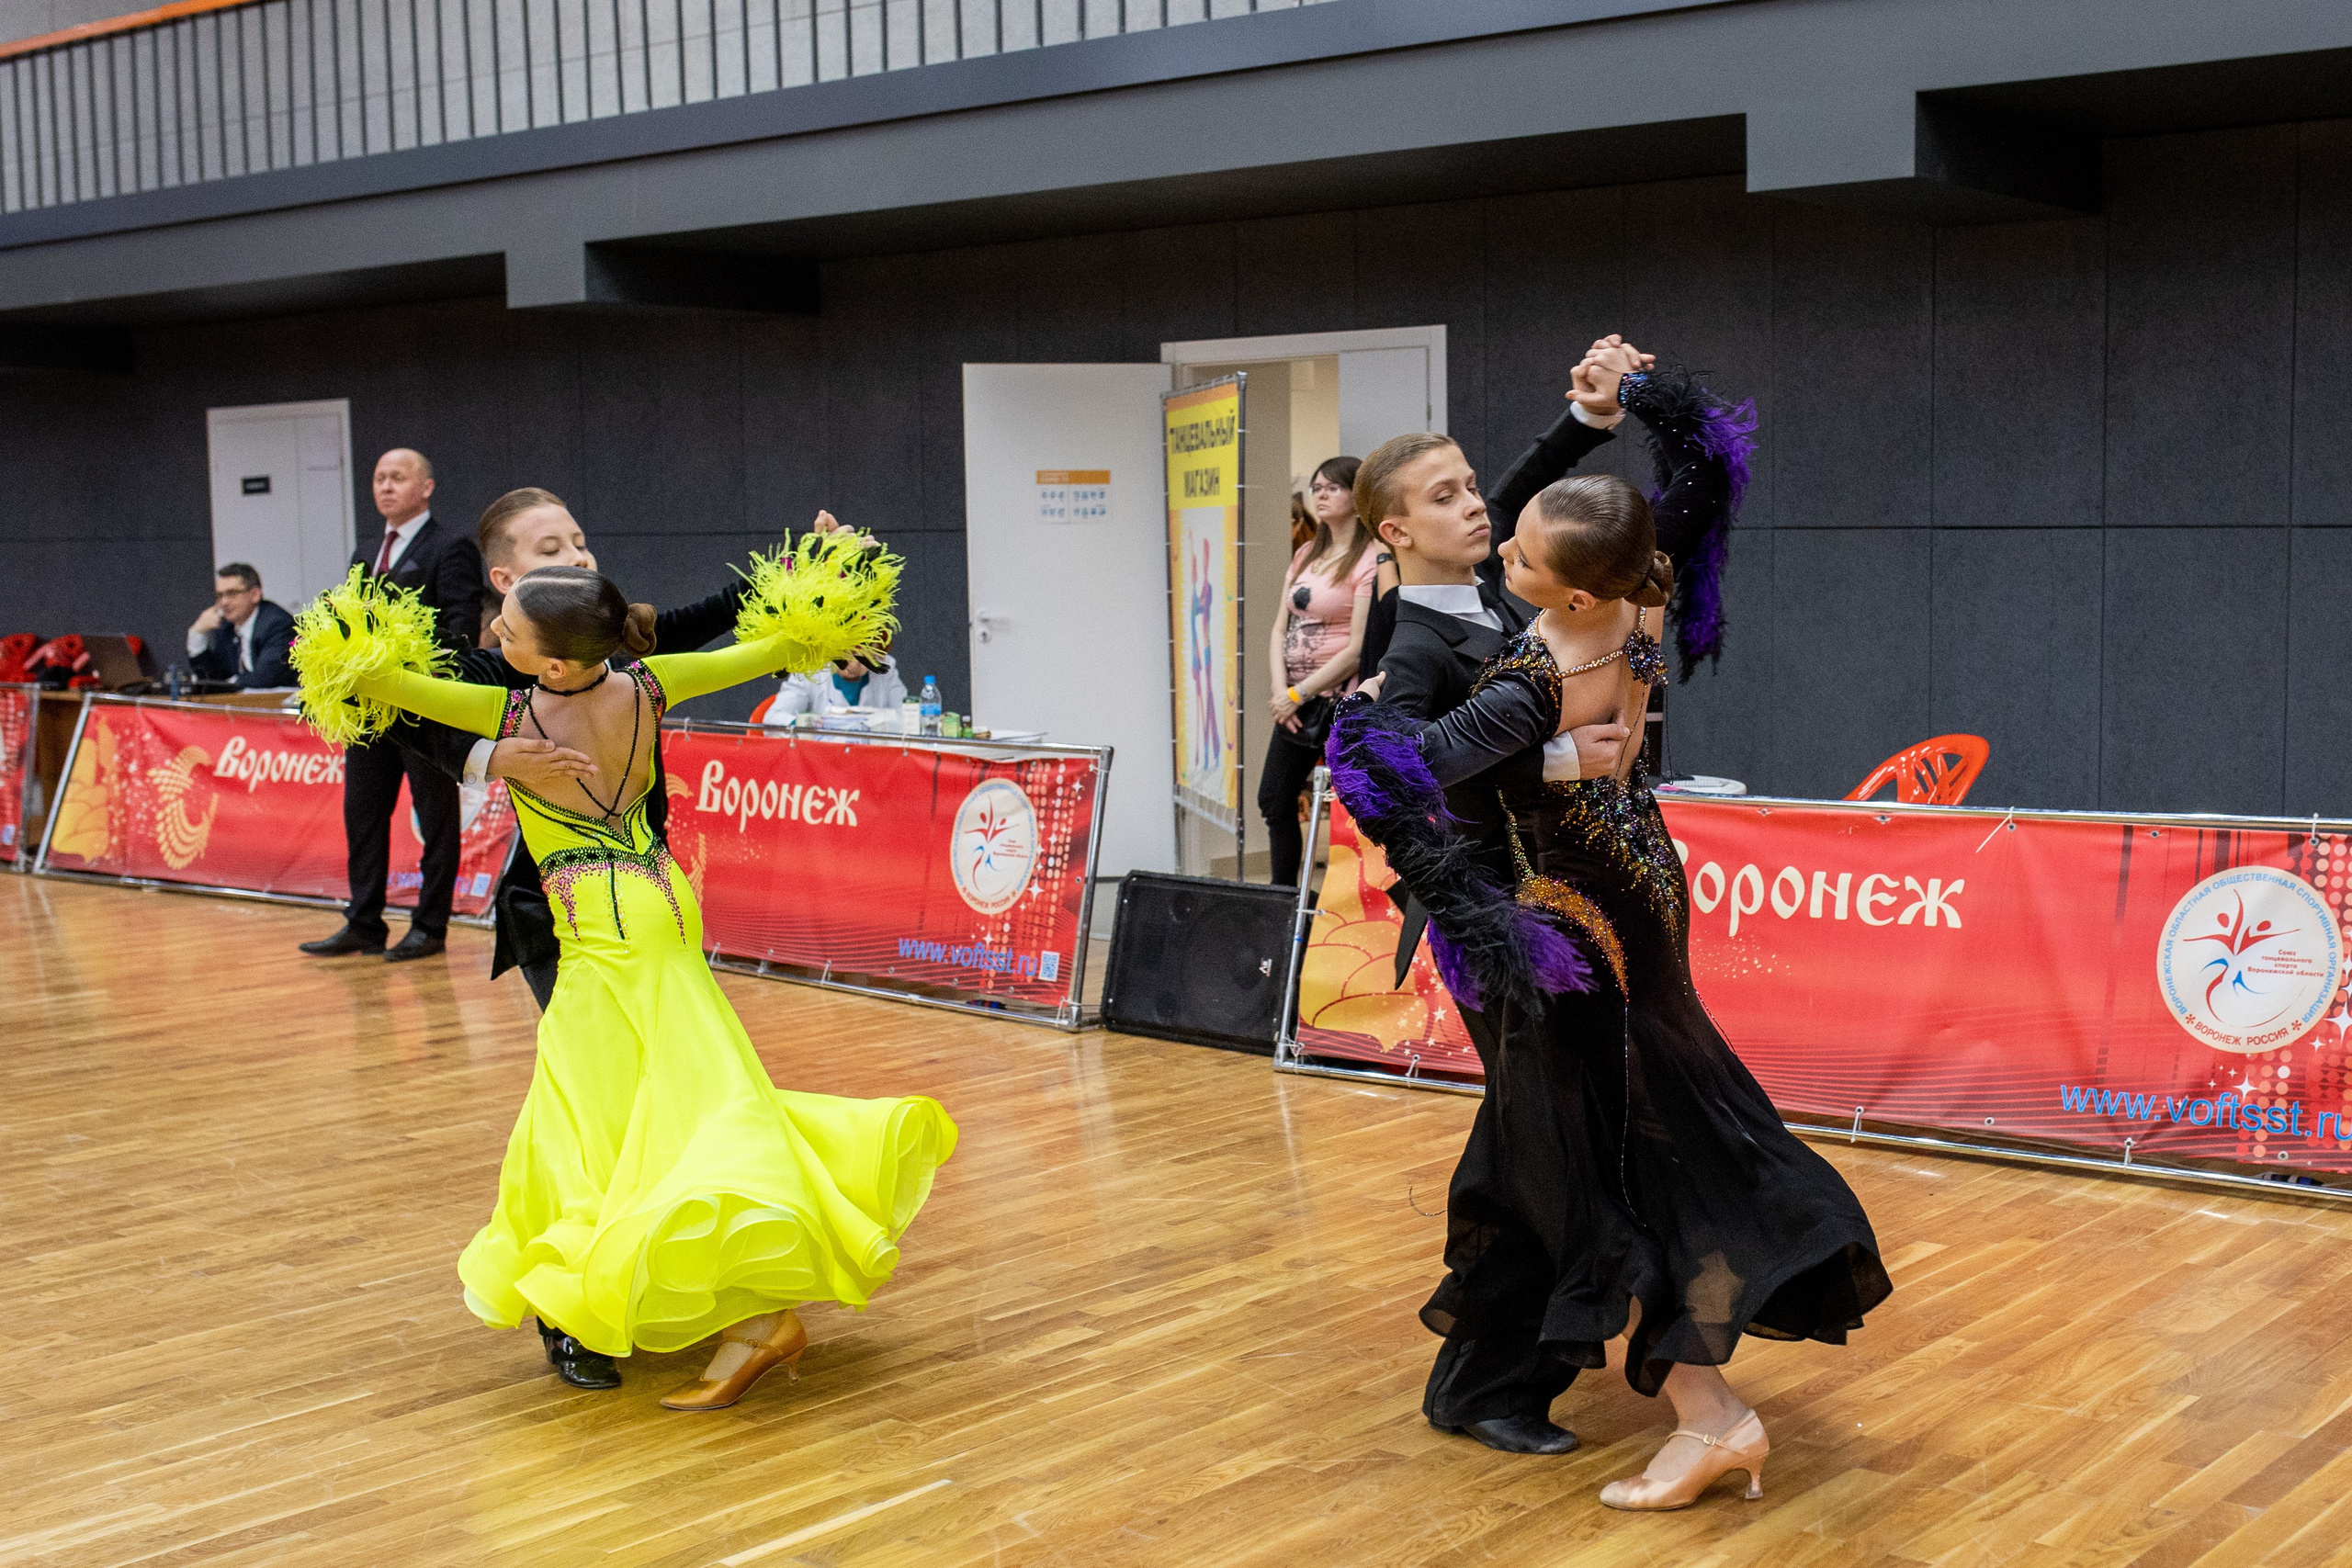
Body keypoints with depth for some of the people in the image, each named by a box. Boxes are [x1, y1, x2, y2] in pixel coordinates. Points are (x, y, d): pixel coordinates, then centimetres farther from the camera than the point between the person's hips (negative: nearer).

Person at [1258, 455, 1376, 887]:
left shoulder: (1368, 560, -11)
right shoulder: (1306, 556, 14)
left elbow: (1358, 648, -17)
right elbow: (1280, 629, 12)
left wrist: (1299, 694, -13)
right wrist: (1281, 692, -4)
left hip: (1339, 700, -8)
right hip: (1296, 701, 9)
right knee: (1274, 799, 12)